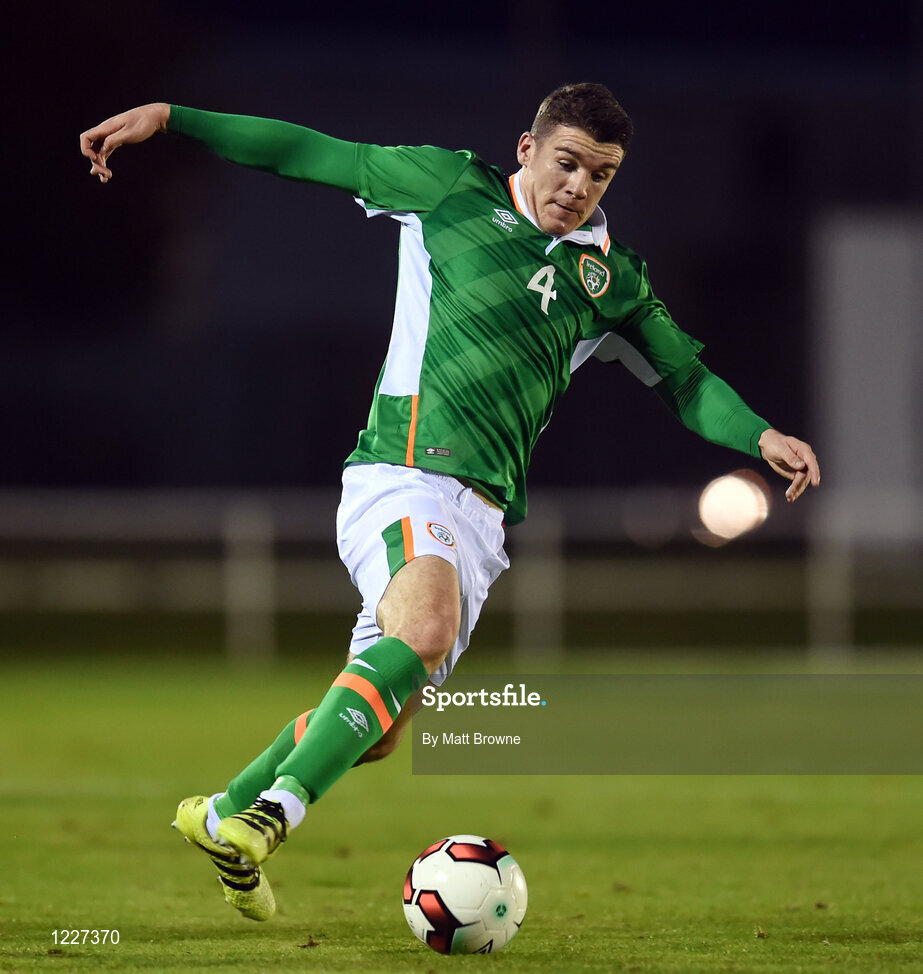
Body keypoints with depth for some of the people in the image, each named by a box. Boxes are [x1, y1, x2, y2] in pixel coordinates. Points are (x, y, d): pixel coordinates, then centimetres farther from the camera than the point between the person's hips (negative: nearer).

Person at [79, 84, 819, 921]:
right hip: (404, 472, -6)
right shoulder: (453, 189, 8)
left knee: (376, 730, 1)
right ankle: (281, 806, -38)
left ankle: (226, 817, 21)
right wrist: (167, 119, 7)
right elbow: (307, 154, 10)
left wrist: (762, 437, 6)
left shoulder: (610, 277, 19)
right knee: (425, 628, -35)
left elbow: (686, 377, 25)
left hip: (481, 511, 6)